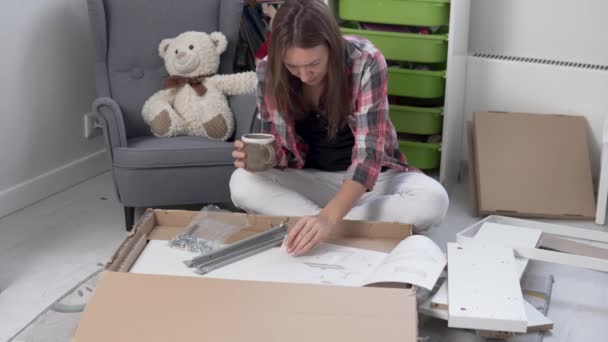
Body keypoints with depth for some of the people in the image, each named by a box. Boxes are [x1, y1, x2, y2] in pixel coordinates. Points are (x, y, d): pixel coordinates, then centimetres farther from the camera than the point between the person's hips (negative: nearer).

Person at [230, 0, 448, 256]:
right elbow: (280, 149, -6)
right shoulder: (269, 72, -16)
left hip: (370, 177, -1)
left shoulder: (366, 62, -25)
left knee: (433, 200, -32)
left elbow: (369, 150, -31)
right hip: (310, 179, 2)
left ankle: (306, 221, -24)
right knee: (242, 184, -26)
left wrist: (329, 217, -46)